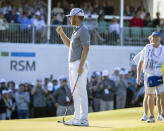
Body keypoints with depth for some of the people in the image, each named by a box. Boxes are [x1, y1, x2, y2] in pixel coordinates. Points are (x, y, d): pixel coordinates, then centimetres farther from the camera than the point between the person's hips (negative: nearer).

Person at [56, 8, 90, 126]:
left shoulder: (83, 30, -12)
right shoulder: (76, 30, 19)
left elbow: (86, 48, -18)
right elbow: (69, 44, 31)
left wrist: (81, 66, -24)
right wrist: (61, 33, 20)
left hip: (79, 63, -11)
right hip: (73, 64, 11)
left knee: (81, 92, -12)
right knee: (75, 93, 12)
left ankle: (83, 119, -13)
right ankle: (77, 118, 16)